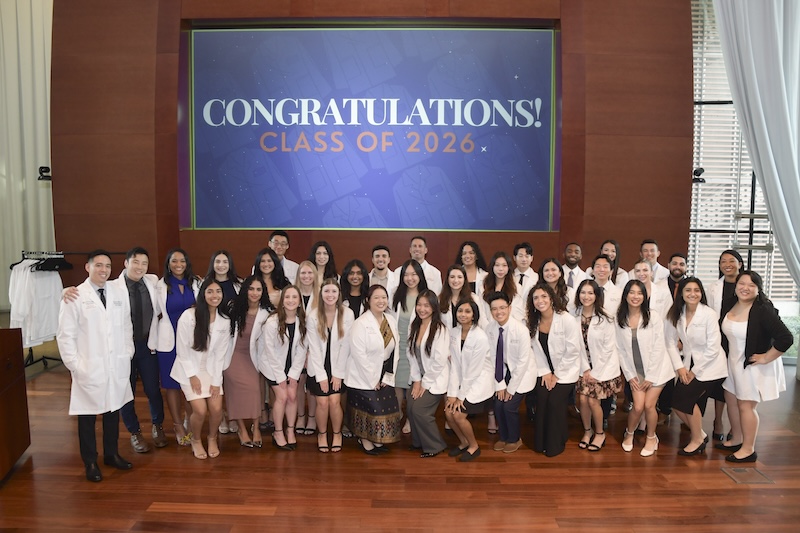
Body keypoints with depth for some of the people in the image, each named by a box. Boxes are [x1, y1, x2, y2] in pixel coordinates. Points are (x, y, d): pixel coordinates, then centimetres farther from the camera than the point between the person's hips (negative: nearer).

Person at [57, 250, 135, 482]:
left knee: (113, 411, 15)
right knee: (87, 417, 7)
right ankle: (90, 463, 23)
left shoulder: (120, 292, 4)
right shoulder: (75, 297, -7)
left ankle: (111, 454, 32)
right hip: (89, 369, -3)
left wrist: (128, 354, 5)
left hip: (117, 366, 4)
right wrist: (74, 364, -9)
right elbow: (65, 336, -6)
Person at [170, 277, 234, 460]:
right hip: (190, 369, -3)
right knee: (200, 410, -14)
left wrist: (216, 381, -6)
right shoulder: (188, 315, -16)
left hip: (212, 369, 3)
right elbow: (182, 349, -11)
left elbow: (221, 352, -2)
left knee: (216, 409, -9)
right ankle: (196, 440, 17)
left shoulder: (225, 320, -5)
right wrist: (192, 376, -11)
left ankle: (212, 438, 22)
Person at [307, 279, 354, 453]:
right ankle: (322, 434, 23)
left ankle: (337, 433, 19)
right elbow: (314, 348, -8)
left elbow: (345, 346, -8)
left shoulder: (347, 314, -11)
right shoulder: (313, 316, -10)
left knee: (334, 401, -7)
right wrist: (321, 376, -10)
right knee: (322, 402, -4)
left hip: (338, 366, 0)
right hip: (318, 367, 0)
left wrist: (338, 373, -8)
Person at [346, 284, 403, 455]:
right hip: (363, 377, -6)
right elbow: (359, 354, -19)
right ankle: (365, 440, 17)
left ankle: (377, 439, 23)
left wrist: (387, 377, 0)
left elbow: (395, 351, 6)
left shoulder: (392, 321, 4)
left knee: (386, 408, 5)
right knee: (369, 408, -4)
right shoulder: (361, 324, -16)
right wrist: (373, 380, -15)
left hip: (383, 375, 6)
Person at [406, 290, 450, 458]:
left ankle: (435, 446, 9)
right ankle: (418, 442, 19)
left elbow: (439, 362, -19)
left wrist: (425, 383, -13)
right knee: (411, 408, -6)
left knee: (419, 410, -13)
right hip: (419, 378, 6)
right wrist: (416, 380, -3)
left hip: (435, 380, -6)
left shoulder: (440, 330, -18)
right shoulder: (413, 327, 2)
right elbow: (411, 355, 3)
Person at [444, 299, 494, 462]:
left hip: (480, 381, -6)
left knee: (458, 415, -14)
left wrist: (461, 396, -14)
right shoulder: (453, 333, -2)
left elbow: (474, 370, -19)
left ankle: (474, 446, 12)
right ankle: (463, 442, 22)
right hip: (463, 381, 6)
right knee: (448, 412, -5)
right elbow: (454, 365, -3)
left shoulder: (480, 337, -21)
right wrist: (452, 393, -8)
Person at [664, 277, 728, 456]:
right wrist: (680, 367, -10)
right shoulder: (676, 314, -2)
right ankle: (700, 434, 22)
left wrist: (695, 371, -12)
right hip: (689, 365, 5)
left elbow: (713, 348, -16)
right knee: (677, 401, -3)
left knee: (687, 397, -15)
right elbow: (670, 342, 0)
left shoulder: (709, 314, -16)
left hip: (709, 366, -5)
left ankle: (697, 440, 7)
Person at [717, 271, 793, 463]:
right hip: (733, 362, 7)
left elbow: (786, 339, -27)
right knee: (731, 400, 16)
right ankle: (736, 440, 36)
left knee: (746, 406, 2)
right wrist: (725, 356, 10)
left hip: (753, 365, -7)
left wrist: (766, 358, -20)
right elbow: (725, 334, 15)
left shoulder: (763, 311, -22)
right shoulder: (730, 307, -1)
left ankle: (748, 450, 19)